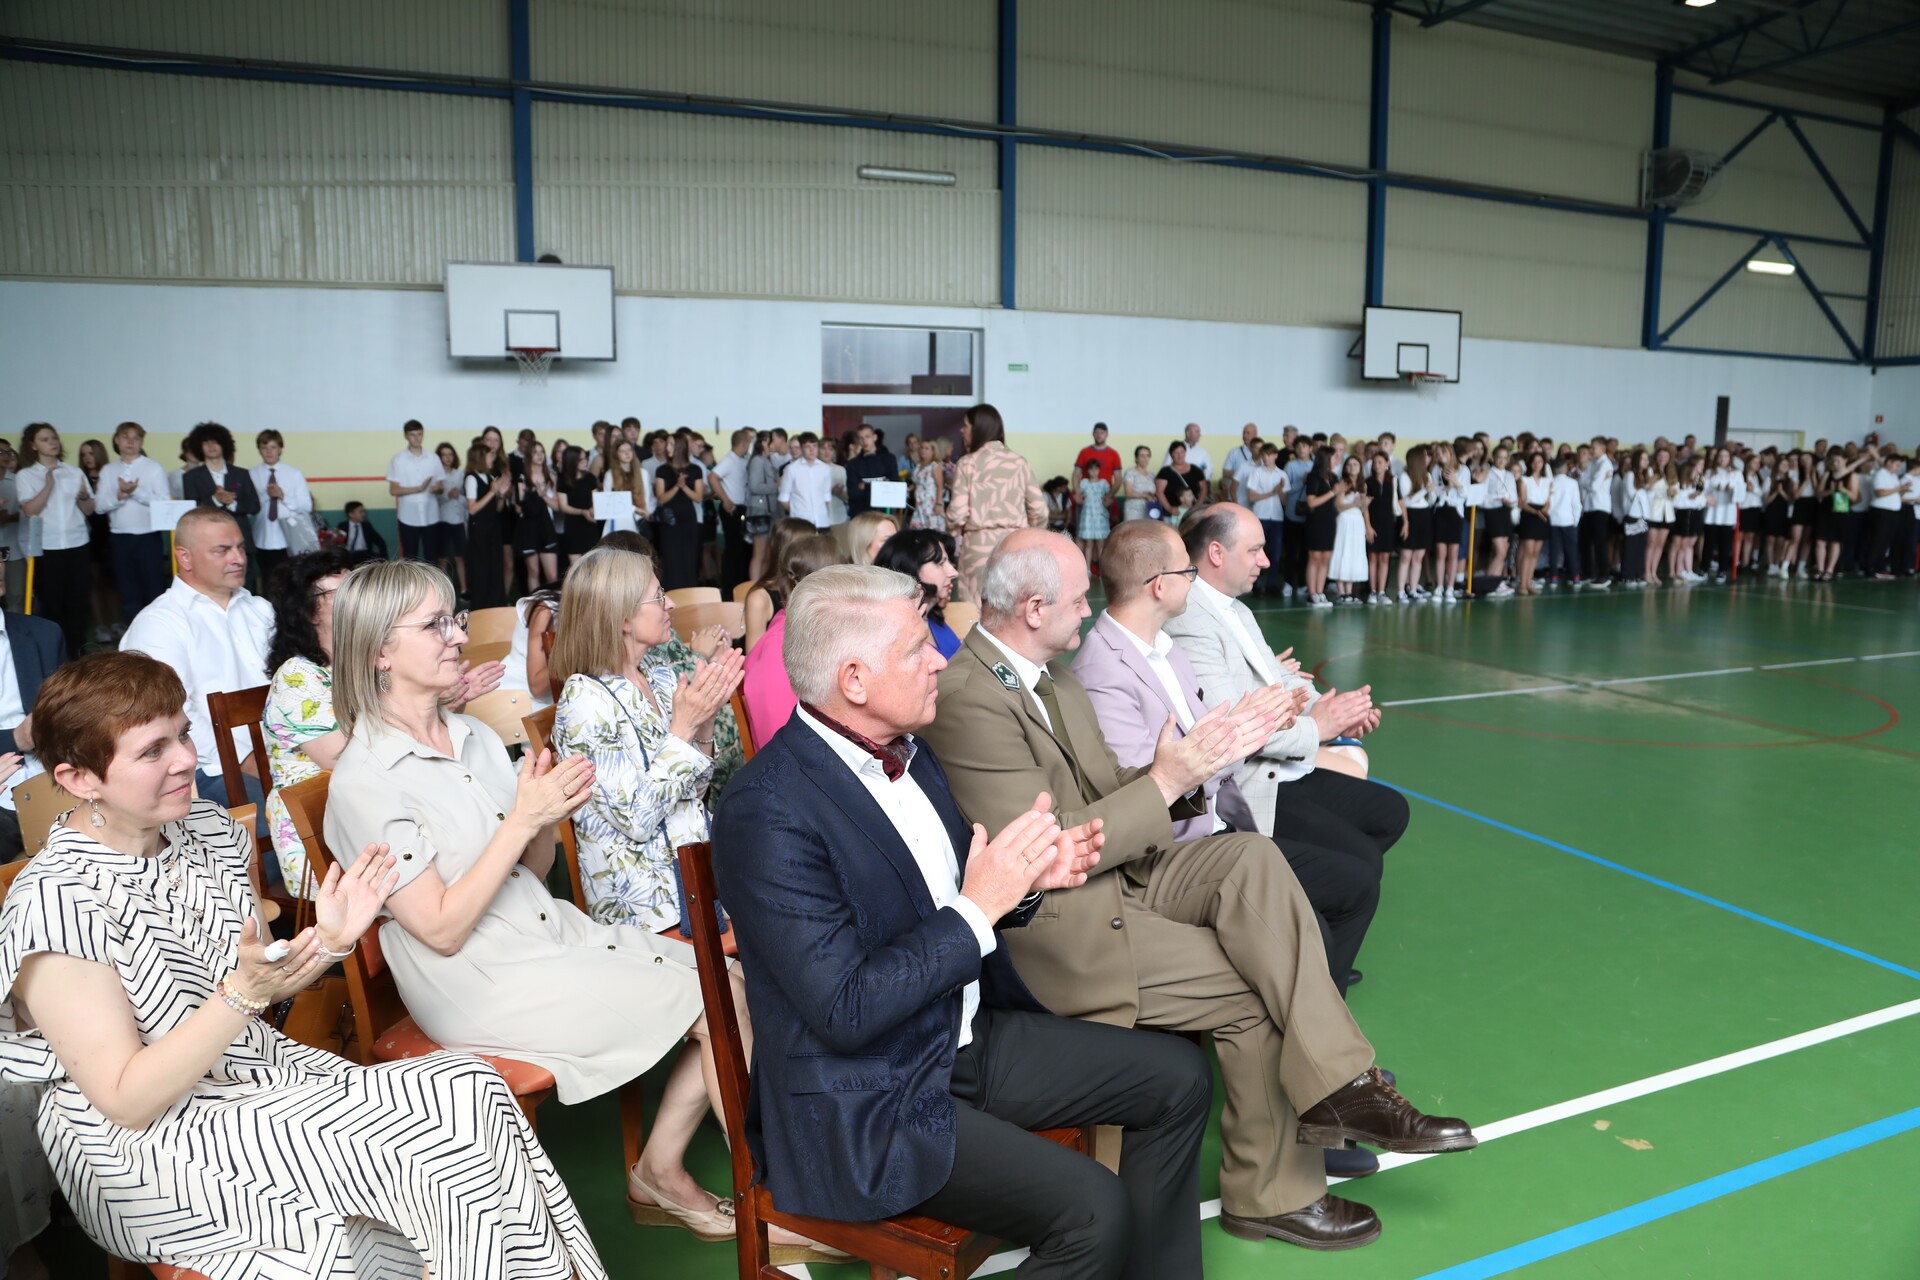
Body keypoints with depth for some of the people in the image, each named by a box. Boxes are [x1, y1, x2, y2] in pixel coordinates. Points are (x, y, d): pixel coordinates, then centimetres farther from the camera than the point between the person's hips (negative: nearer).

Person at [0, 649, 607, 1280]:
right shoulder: (55, 904, -19)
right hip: (146, 1154, -6)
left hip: (264, 1074, 6)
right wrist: (244, 992, -30)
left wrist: (328, 941, -9)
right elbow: (126, 1102, -19)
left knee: (465, 1084, -16)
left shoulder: (210, 830, 2)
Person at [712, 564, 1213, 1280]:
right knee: (1094, 1212, -22)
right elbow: (844, 1012, -25)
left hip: (969, 1034, 9)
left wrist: (1028, 879, -5)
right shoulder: (767, 814, -24)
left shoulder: (904, 751, 2)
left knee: (1177, 1078, 8)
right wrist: (978, 907, -24)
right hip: (869, 1104, -8)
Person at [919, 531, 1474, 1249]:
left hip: (1116, 873, 8)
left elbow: (1105, 793, 12)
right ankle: (1273, 1194, 12)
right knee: (1253, 994, -10)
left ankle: (1339, 1086, -14)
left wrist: (1199, 757, -4)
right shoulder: (968, 699, -21)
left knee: (1251, 857, -14)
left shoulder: (1051, 679, 10)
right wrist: (1167, 780, -19)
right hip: (1063, 926, -8)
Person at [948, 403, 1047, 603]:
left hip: (980, 544, -3)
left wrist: (954, 534, 13)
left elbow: (958, 513, -8)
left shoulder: (967, 464, -2)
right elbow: (1039, 510, 5)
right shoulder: (1019, 462, 7)